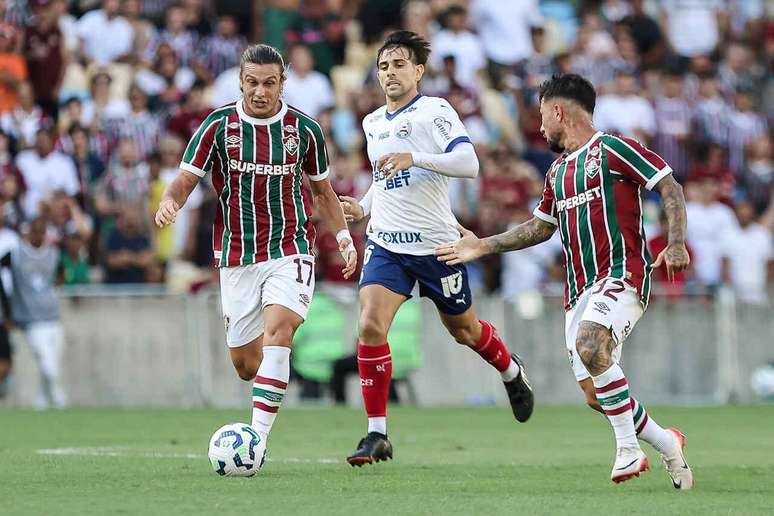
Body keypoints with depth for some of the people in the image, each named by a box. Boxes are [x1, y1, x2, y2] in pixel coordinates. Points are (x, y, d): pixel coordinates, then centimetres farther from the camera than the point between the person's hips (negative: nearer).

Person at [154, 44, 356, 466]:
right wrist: (169, 202, -25)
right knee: (244, 363, 5)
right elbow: (185, 180, -4)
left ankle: (257, 439, -28)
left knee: (277, 330, -26)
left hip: (290, 252, -1)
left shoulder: (304, 129, 1)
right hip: (236, 257, 1)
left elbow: (322, 192, 15)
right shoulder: (218, 126, -2)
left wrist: (343, 234, 8)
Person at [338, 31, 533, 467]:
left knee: (464, 330, 14)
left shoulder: (435, 111, -10)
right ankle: (377, 435, -14)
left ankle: (512, 372, 49)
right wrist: (363, 208, 11)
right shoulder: (373, 124, 11)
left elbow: (468, 163, -22)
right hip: (386, 246, 4)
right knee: (370, 326, -17)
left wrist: (416, 158, -34)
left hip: (435, 245, -4)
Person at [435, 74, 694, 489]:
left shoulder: (613, 150, -3)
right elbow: (540, 227, 33)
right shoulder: (557, 172, 21)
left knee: (590, 346, -33)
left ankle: (628, 446, -23)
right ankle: (665, 443, 18)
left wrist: (677, 242, -19)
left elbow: (670, 187, -7)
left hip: (622, 274, -8)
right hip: (580, 290, 8)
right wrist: (484, 246, 30)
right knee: (596, 396, -3)